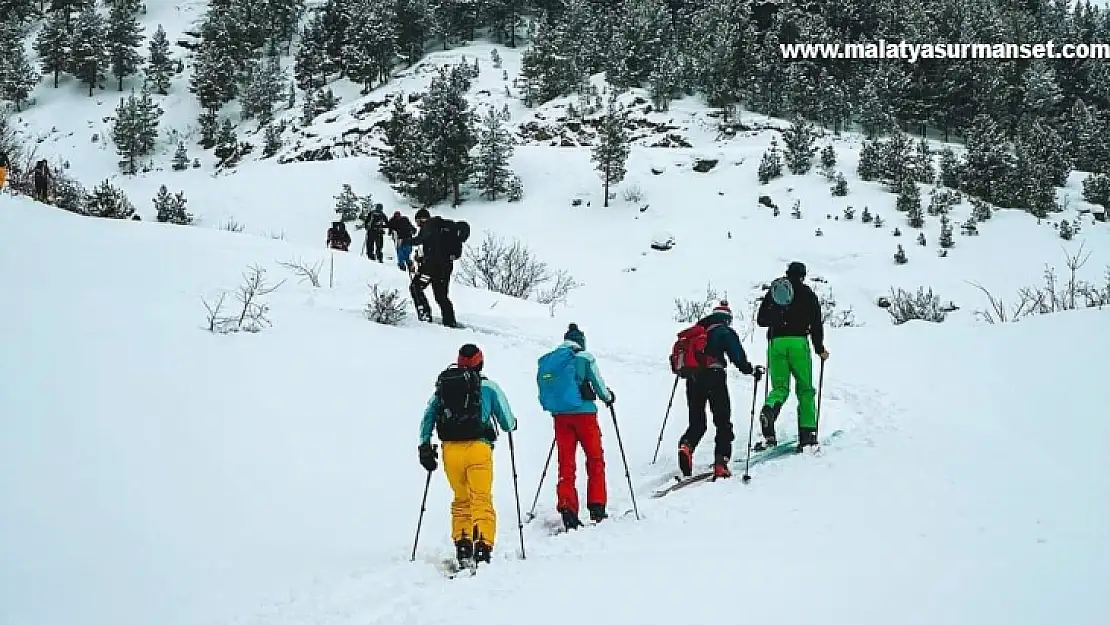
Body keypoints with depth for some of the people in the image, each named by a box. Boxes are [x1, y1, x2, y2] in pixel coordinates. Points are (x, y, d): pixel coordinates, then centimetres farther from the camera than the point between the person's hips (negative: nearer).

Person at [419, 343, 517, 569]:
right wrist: (512, 423, 30)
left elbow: (427, 418, 8)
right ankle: (482, 547, -15)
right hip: (478, 447, -3)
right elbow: (508, 423, 8)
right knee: (482, 500, -2)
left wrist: (425, 446, 11)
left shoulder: (442, 385, 13)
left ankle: (462, 546, 8)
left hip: (450, 449, 3)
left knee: (461, 500, 17)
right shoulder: (488, 386, 4)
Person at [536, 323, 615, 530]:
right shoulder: (583, 357, -3)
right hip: (584, 413, -4)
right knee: (595, 459, 9)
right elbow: (599, 385, 1)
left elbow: (542, 395, 13)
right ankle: (597, 508, 6)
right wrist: (608, 397, 22)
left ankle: (567, 510, -5)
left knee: (566, 463, 6)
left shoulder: (545, 361, 10)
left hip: (560, 417, 4)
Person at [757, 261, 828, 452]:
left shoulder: (772, 291, 17)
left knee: (780, 387, 4)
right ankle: (807, 431, -3)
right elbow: (816, 323, 5)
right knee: (805, 388, 5)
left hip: (776, 342, 2)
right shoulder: (807, 293, 9)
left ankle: (769, 409, -29)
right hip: (798, 342, -2)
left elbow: (761, 320, 18)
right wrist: (820, 349, 12)